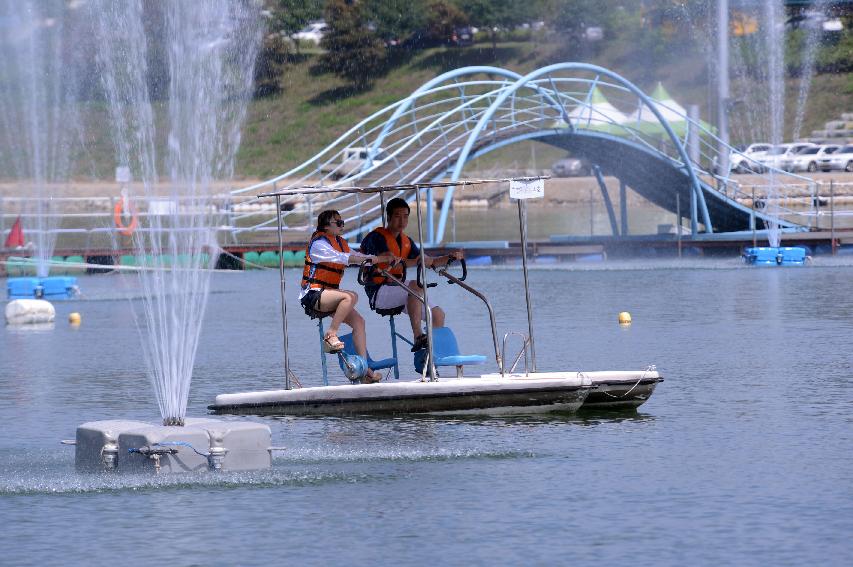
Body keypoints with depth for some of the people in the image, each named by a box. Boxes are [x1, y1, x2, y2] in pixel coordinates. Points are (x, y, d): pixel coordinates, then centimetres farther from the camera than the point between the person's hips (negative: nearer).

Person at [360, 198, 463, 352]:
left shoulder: (406, 241, 17)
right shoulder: (377, 237, -9)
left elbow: (429, 262, 18)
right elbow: (389, 264, -25)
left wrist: (450, 257, 1)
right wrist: (415, 261, -36)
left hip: (397, 290, 8)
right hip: (378, 292, -8)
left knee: (438, 314, -3)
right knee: (416, 285, -34)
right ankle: (418, 337, -39)